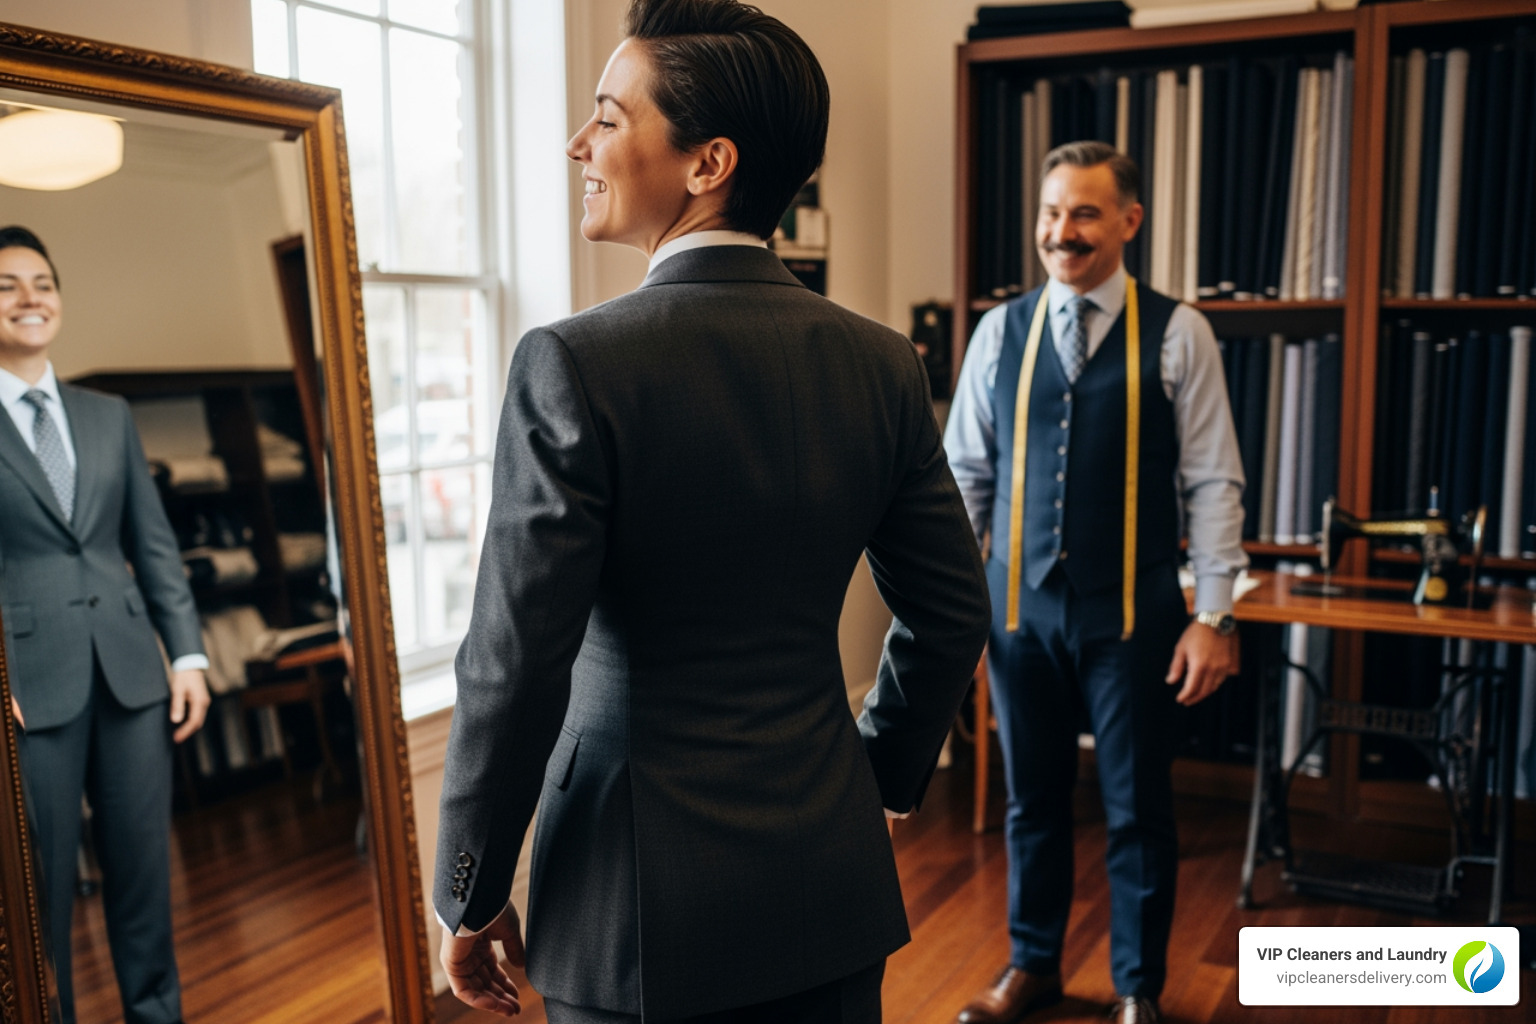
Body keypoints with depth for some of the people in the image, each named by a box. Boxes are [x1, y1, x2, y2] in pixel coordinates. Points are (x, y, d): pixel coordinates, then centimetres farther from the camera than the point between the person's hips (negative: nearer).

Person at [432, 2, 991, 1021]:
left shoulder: (573, 364, -18)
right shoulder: (883, 363, -3)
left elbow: (513, 669, -18)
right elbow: (954, 612, 4)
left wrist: (471, 901, -4)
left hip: (644, 898, -4)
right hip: (830, 884, 5)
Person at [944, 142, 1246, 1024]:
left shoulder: (1178, 333, -4)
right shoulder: (1001, 332, 3)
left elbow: (1212, 482, -5)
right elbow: (964, 474, 5)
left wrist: (1214, 616, -9)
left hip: (1133, 611, -2)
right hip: (1021, 606, 2)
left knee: (1139, 809, 10)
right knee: (1032, 797, 15)